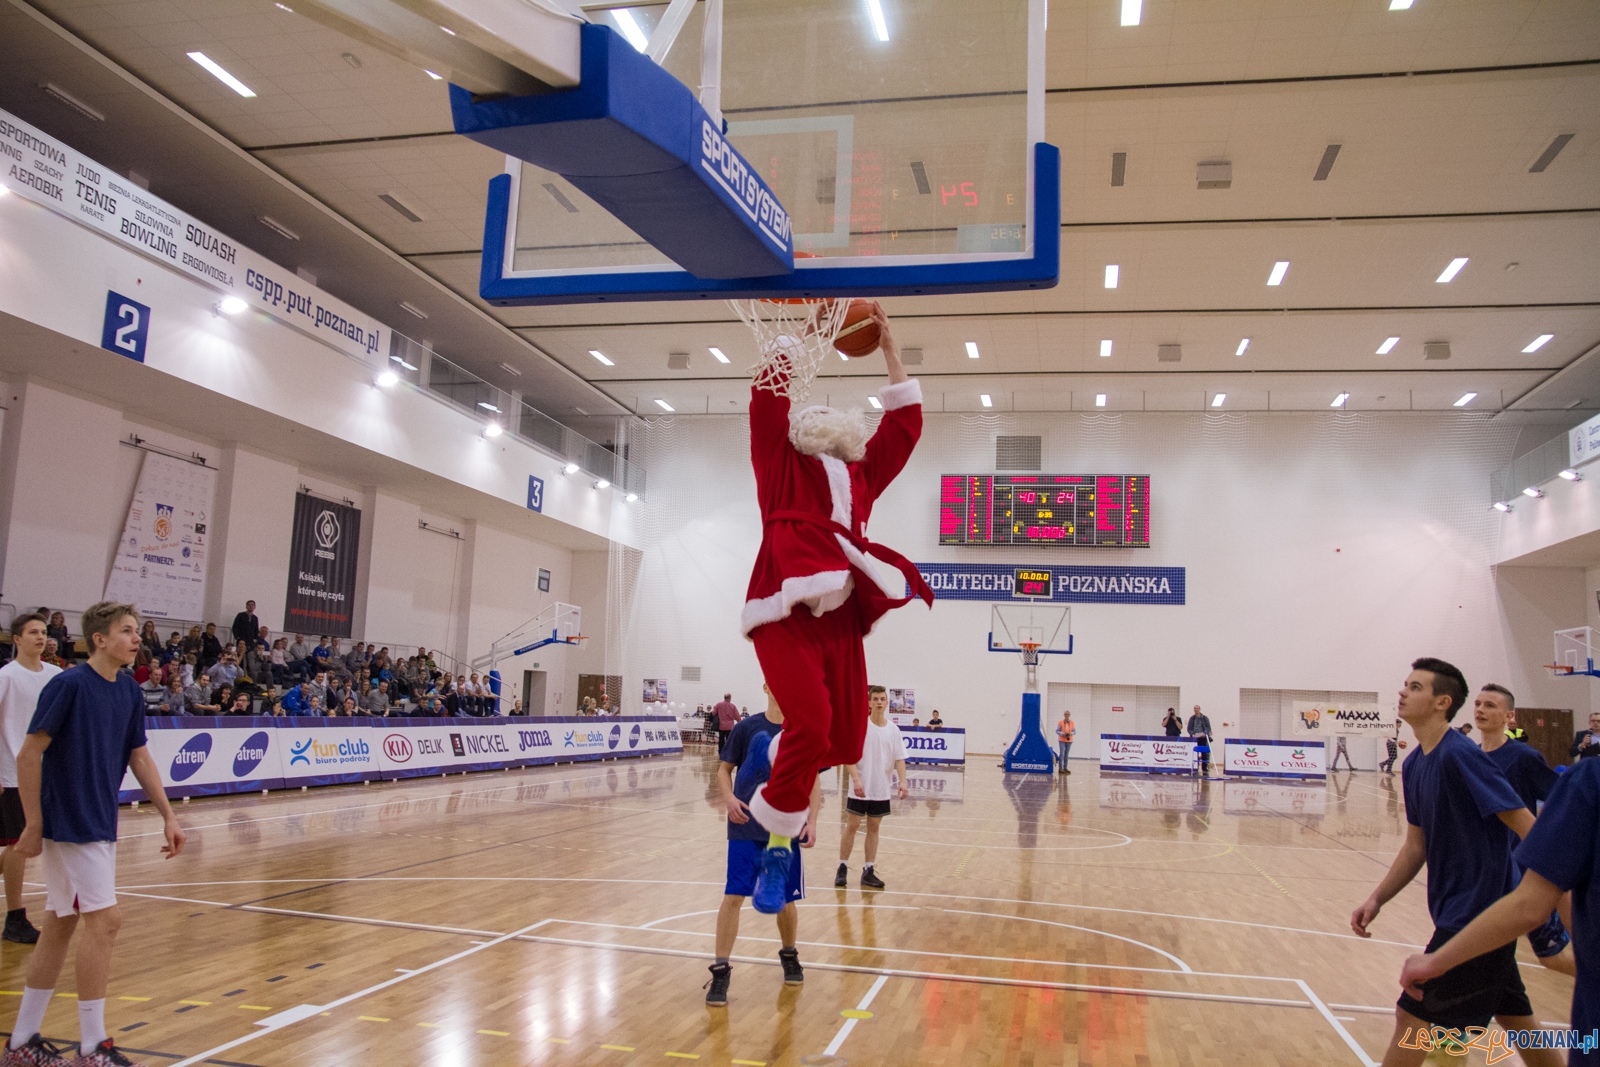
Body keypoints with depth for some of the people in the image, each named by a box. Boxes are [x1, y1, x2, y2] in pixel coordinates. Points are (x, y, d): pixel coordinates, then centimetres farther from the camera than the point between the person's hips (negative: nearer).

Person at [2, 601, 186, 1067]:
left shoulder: (129, 691, 8)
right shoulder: (68, 684, -14)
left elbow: (139, 757, 12)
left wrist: (168, 816, 8)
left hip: (100, 827, 8)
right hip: (69, 824, -8)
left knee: (61, 926, 13)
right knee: (104, 921, -9)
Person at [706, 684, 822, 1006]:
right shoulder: (747, 727, -2)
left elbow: (814, 780, 6)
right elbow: (724, 768, 5)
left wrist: (811, 822, -3)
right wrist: (729, 798, -13)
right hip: (746, 827, -1)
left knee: (785, 899, 10)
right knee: (733, 895, -9)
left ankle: (789, 955, 37)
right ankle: (721, 971, 1)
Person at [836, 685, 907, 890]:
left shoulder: (893, 730, 3)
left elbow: (899, 759, 1)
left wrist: (902, 782, -14)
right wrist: (856, 780, -23)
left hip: (882, 790, 3)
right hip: (860, 788, -3)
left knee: (873, 827, 9)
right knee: (852, 825, 0)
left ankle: (869, 871, 15)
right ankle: (842, 868, 11)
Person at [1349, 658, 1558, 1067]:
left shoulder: (1459, 755, -20)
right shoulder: (1413, 765, 7)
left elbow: (1530, 830, -20)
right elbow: (1416, 846, 13)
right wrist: (1377, 899, 4)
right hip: (1458, 911, 9)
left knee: (1412, 1017, -3)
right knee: (1514, 1017, 20)